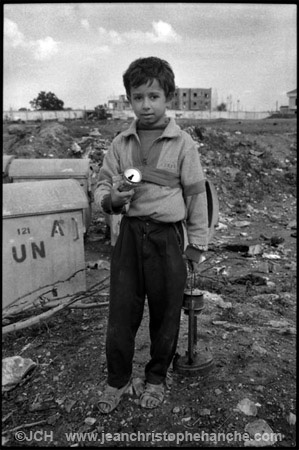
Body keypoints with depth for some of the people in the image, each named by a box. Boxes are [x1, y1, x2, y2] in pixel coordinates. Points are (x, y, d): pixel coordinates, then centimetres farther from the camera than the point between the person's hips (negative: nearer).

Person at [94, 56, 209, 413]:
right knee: (121, 312, 9)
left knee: (165, 315, 12)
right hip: (129, 234, 2)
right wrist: (111, 199, -14)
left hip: (168, 239, -2)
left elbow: (196, 196, -1)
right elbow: (101, 186, 10)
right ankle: (117, 378, 33)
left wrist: (196, 247, 0)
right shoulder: (120, 143, 5)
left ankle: (156, 378, 36)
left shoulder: (183, 144, -4)